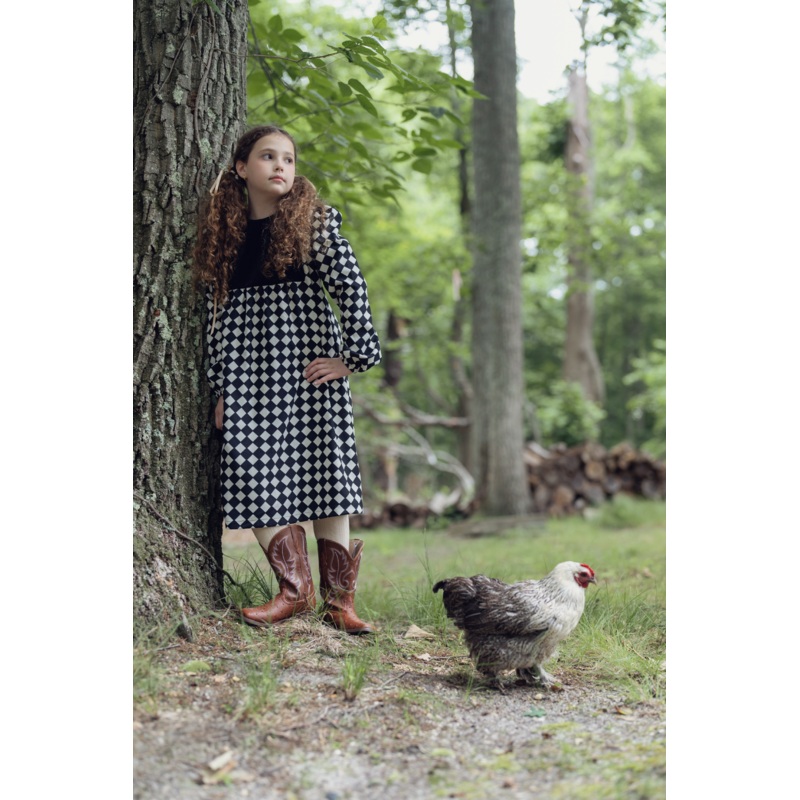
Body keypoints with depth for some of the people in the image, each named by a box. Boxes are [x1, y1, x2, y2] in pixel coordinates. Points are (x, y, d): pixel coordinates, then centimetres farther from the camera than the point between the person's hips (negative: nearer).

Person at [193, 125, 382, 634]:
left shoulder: (315, 220, 3)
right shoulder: (224, 231, 12)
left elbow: (352, 287, -2)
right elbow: (218, 309, 13)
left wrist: (352, 355, -9)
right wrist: (220, 386, 10)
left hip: (309, 360, -3)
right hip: (250, 367, 3)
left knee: (323, 471, -4)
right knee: (256, 476, -5)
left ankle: (339, 598, 1)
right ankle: (296, 588, 4)